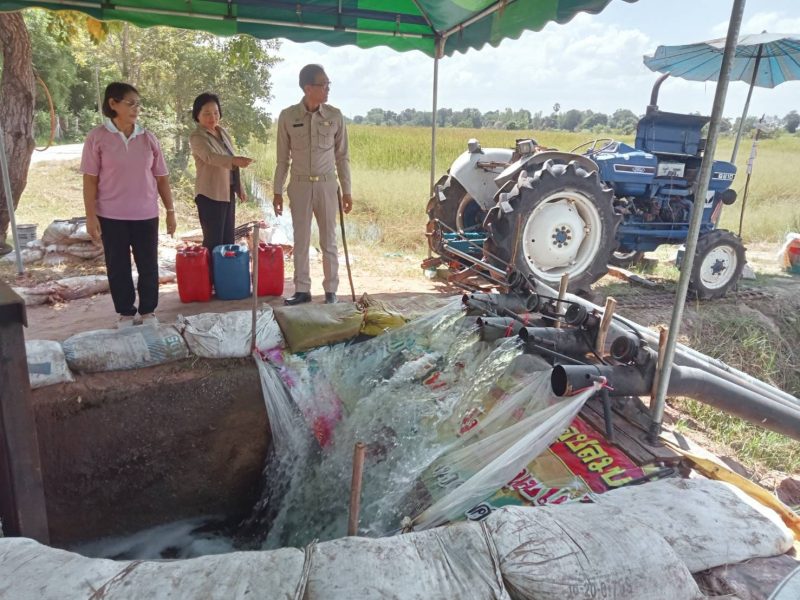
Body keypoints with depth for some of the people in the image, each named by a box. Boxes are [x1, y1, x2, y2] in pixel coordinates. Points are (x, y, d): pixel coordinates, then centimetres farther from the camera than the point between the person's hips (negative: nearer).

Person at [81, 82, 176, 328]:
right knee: (118, 267, 8)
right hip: (111, 216, -2)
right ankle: (126, 313, 23)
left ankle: (148, 311, 24)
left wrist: (170, 210, 5)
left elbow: (161, 177, 7)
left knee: (148, 265, 8)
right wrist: (91, 216, -8)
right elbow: (90, 180, -4)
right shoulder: (97, 137, -5)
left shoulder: (148, 138, 3)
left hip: (146, 215, 2)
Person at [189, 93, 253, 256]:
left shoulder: (222, 131, 11)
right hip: (210, 195, -7)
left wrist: (239, 187, 19)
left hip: (228, 192, 8)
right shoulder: (197, 137, -12)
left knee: (228, 240, 12)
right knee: (214, 242, -4)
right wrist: (235, 160, -48)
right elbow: (211, 157, -32)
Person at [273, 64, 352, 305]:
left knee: (329, 240, 5)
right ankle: (302, 290, 17)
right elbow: (283, 158, 3)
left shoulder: (335, 116, -2)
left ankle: (331, 290, 16)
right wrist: (277, 192, 1)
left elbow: (342, 156, 4)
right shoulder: (287, 116, -3)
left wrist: (346, 191, 1)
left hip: (327, 185, 0)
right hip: (299, 186, 0)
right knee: (301, 241, 6)